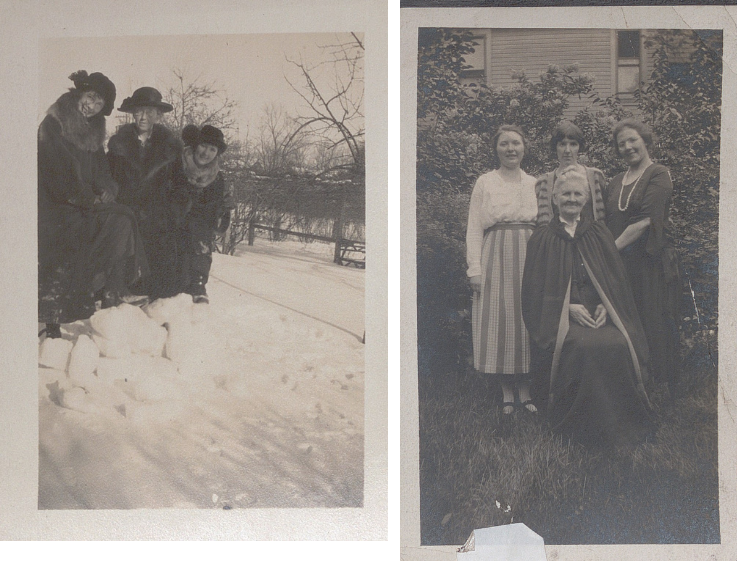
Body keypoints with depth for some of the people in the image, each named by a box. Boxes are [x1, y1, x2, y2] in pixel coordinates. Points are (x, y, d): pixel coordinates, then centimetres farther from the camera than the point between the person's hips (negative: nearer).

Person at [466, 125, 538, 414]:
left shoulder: (534, 184, 15)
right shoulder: (485, 182, 6)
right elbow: (474, 228, 2)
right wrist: (475, 268, -6)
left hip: (531, 259, 2)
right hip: (496, 257, -2)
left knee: (528, 322, 0)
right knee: (499, 322, -4)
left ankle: (525, 391, 6)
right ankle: (507, 393, 3)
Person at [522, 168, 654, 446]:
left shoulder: (599, 233, 15)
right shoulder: (543, 238, 8)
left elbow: (617, 278, 12)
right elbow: (537, 288, 2)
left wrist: (605, 306, -7)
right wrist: (570, 308, -12)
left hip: (601, 311, 2)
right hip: (560, 315, -2)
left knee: (618, 344, -30)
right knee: (585, 346, -34)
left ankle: (617, 422, -13)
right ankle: (584, 427, -18)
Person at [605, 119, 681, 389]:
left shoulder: (658, 175, -2)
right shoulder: (616, 182, 17)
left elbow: (646, 220, -13)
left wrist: (613, 248, -14)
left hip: (650, 261, -6)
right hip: (619, 263, 6)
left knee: (652, 324, -5)